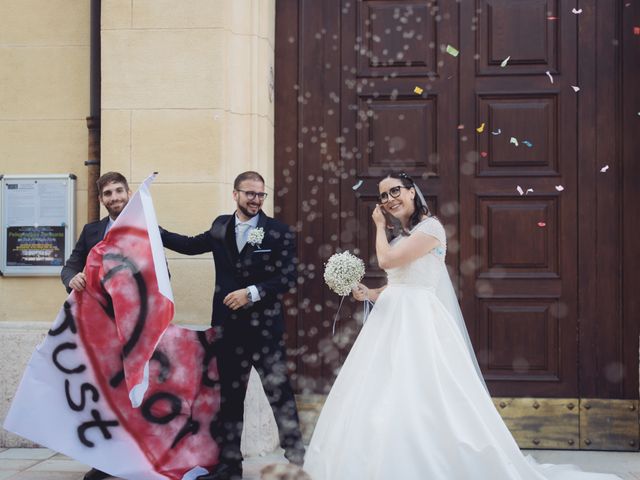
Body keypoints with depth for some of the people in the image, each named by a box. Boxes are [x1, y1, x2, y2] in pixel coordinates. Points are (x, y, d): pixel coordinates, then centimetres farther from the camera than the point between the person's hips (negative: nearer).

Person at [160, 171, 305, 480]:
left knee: (280, 394, 0)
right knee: (229, 397, 13)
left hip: (265, 328, -4)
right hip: (228, 328, 4)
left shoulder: (279, 232, -6)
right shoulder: (221, 226, 7)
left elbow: (289, 277, -10)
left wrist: (252, 292, -17)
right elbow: (191, 245, 19)